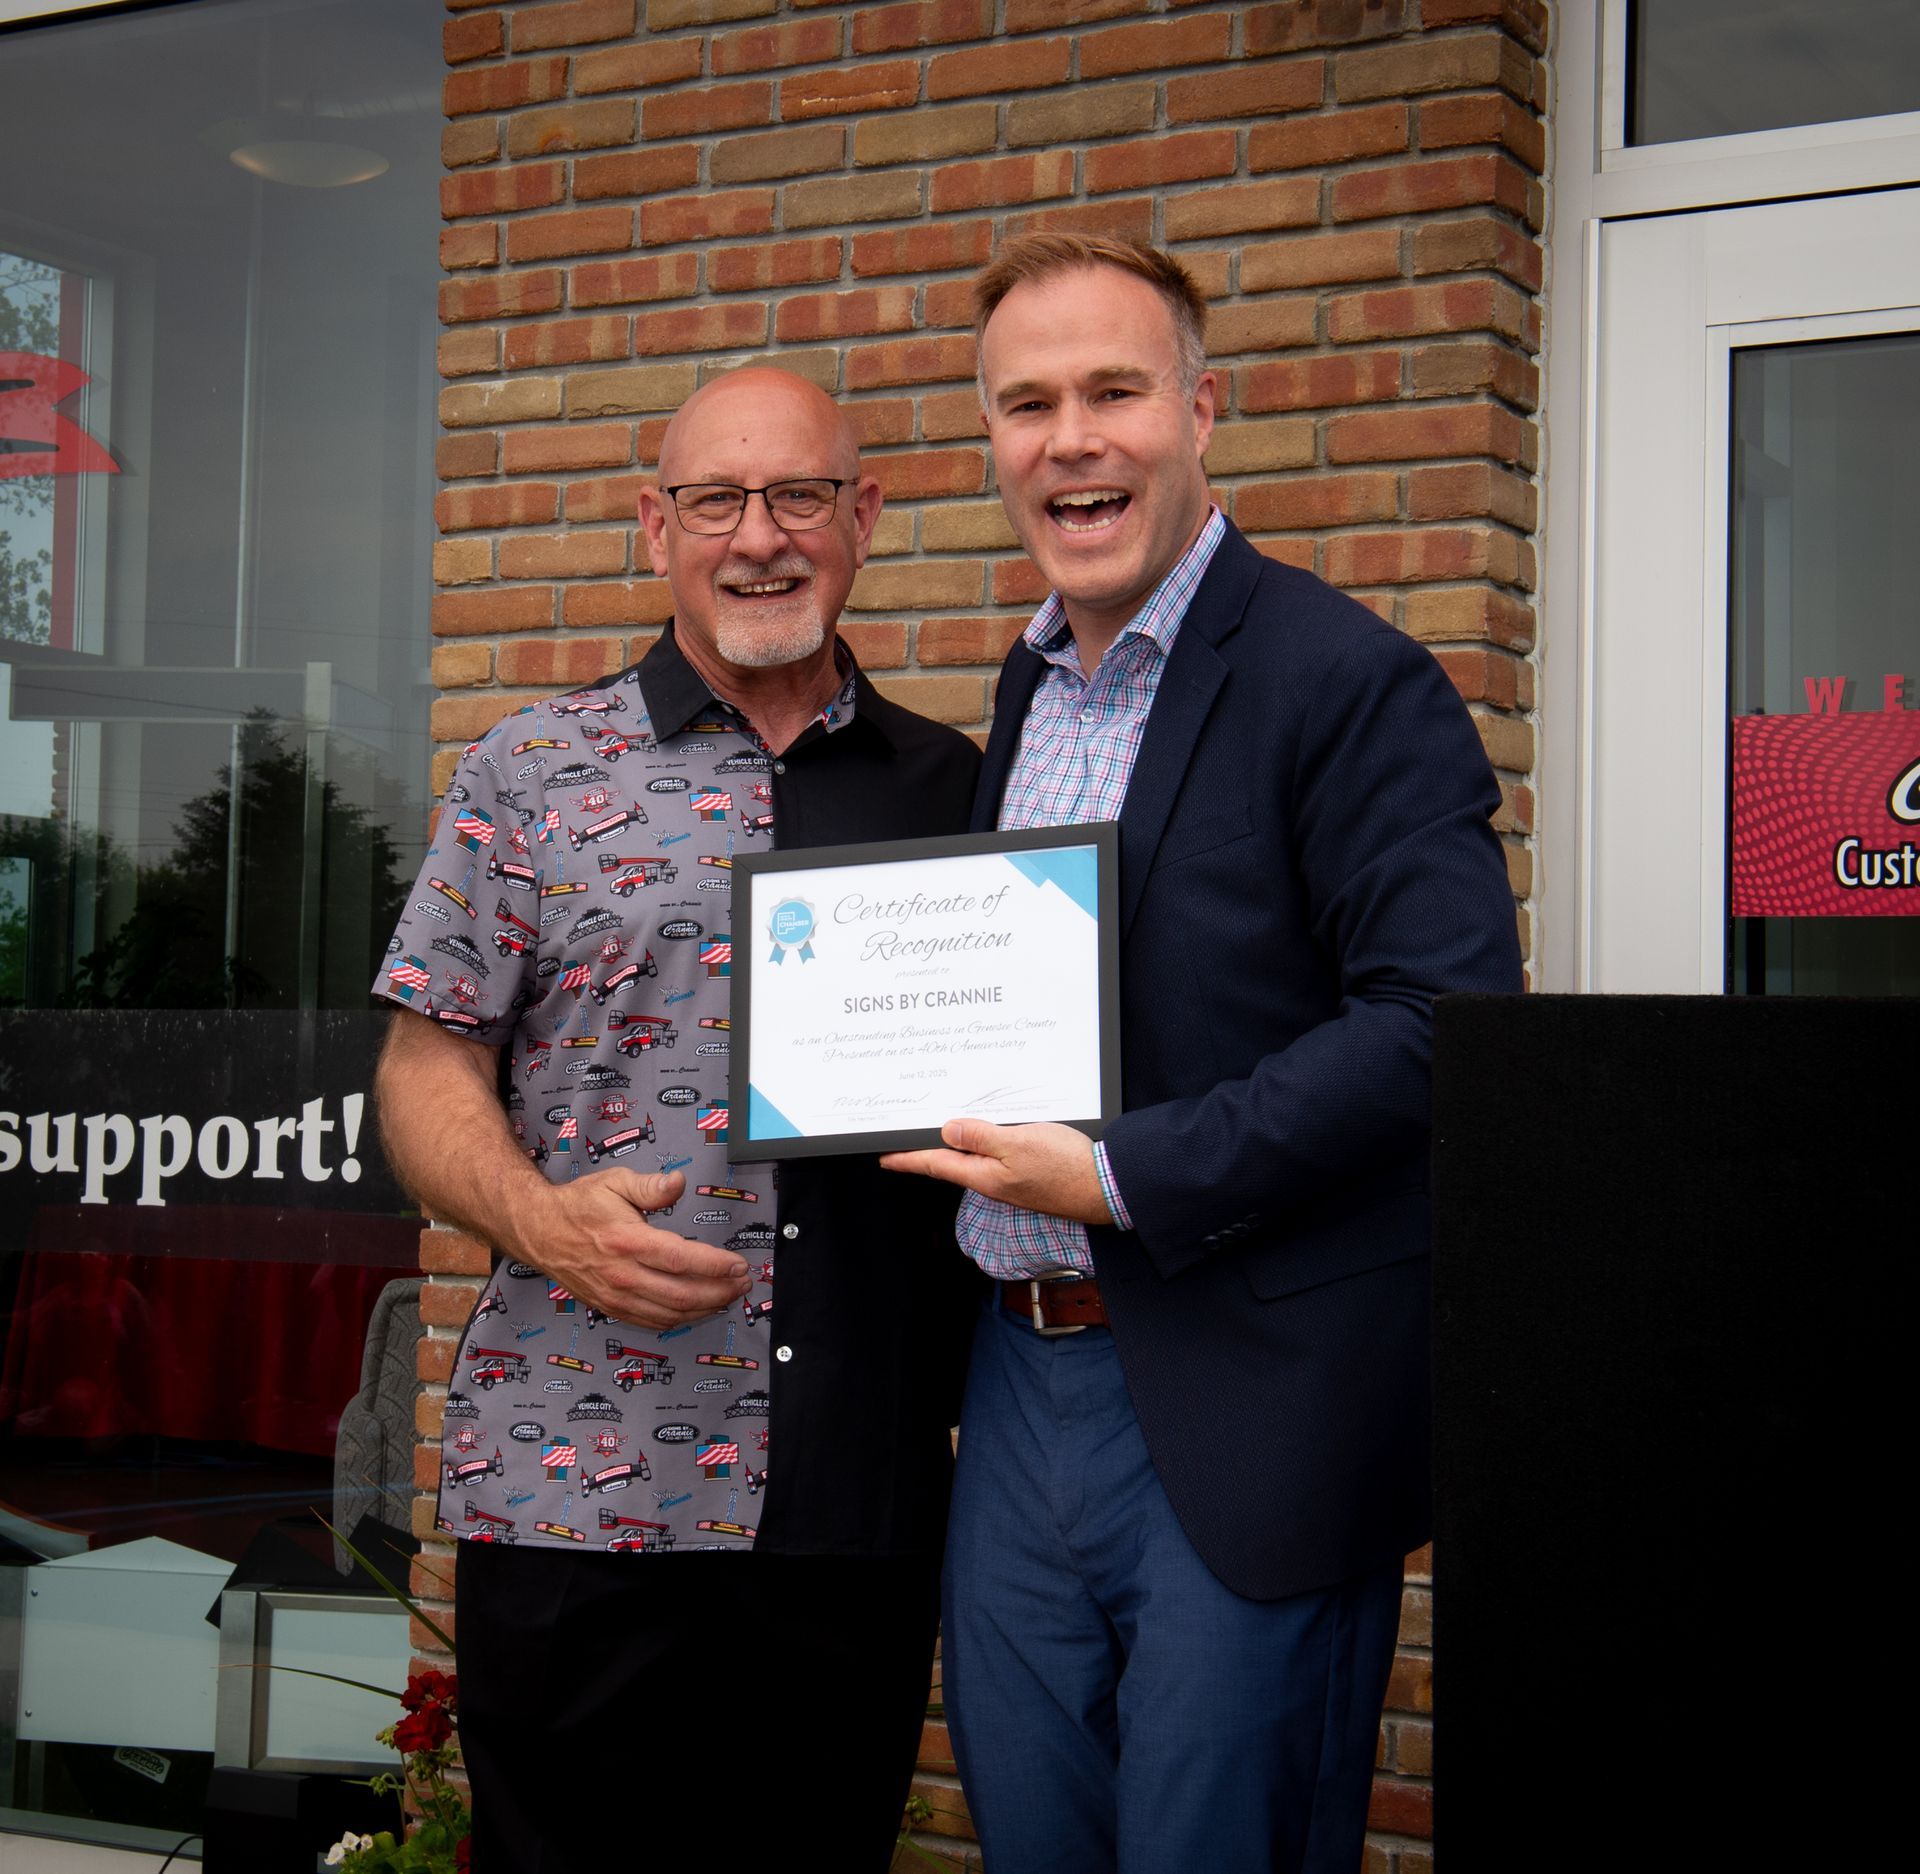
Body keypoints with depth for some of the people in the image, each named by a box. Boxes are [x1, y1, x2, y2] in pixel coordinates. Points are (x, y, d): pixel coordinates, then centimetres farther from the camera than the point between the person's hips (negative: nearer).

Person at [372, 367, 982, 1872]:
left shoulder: (951, 786, 11)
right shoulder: (533, 775, 5)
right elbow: (426, 1070, 2)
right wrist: (543, 1219, -16)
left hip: (868, 1504, 2)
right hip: (581, 1488, -2)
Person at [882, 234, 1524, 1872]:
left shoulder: (1349, 684, -11)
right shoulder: (1023, 692, 14)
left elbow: (1444, 1018, -20)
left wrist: (1124, 1179, -21)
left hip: (1244, 1417, -7)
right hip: (1023, 1386, 7)